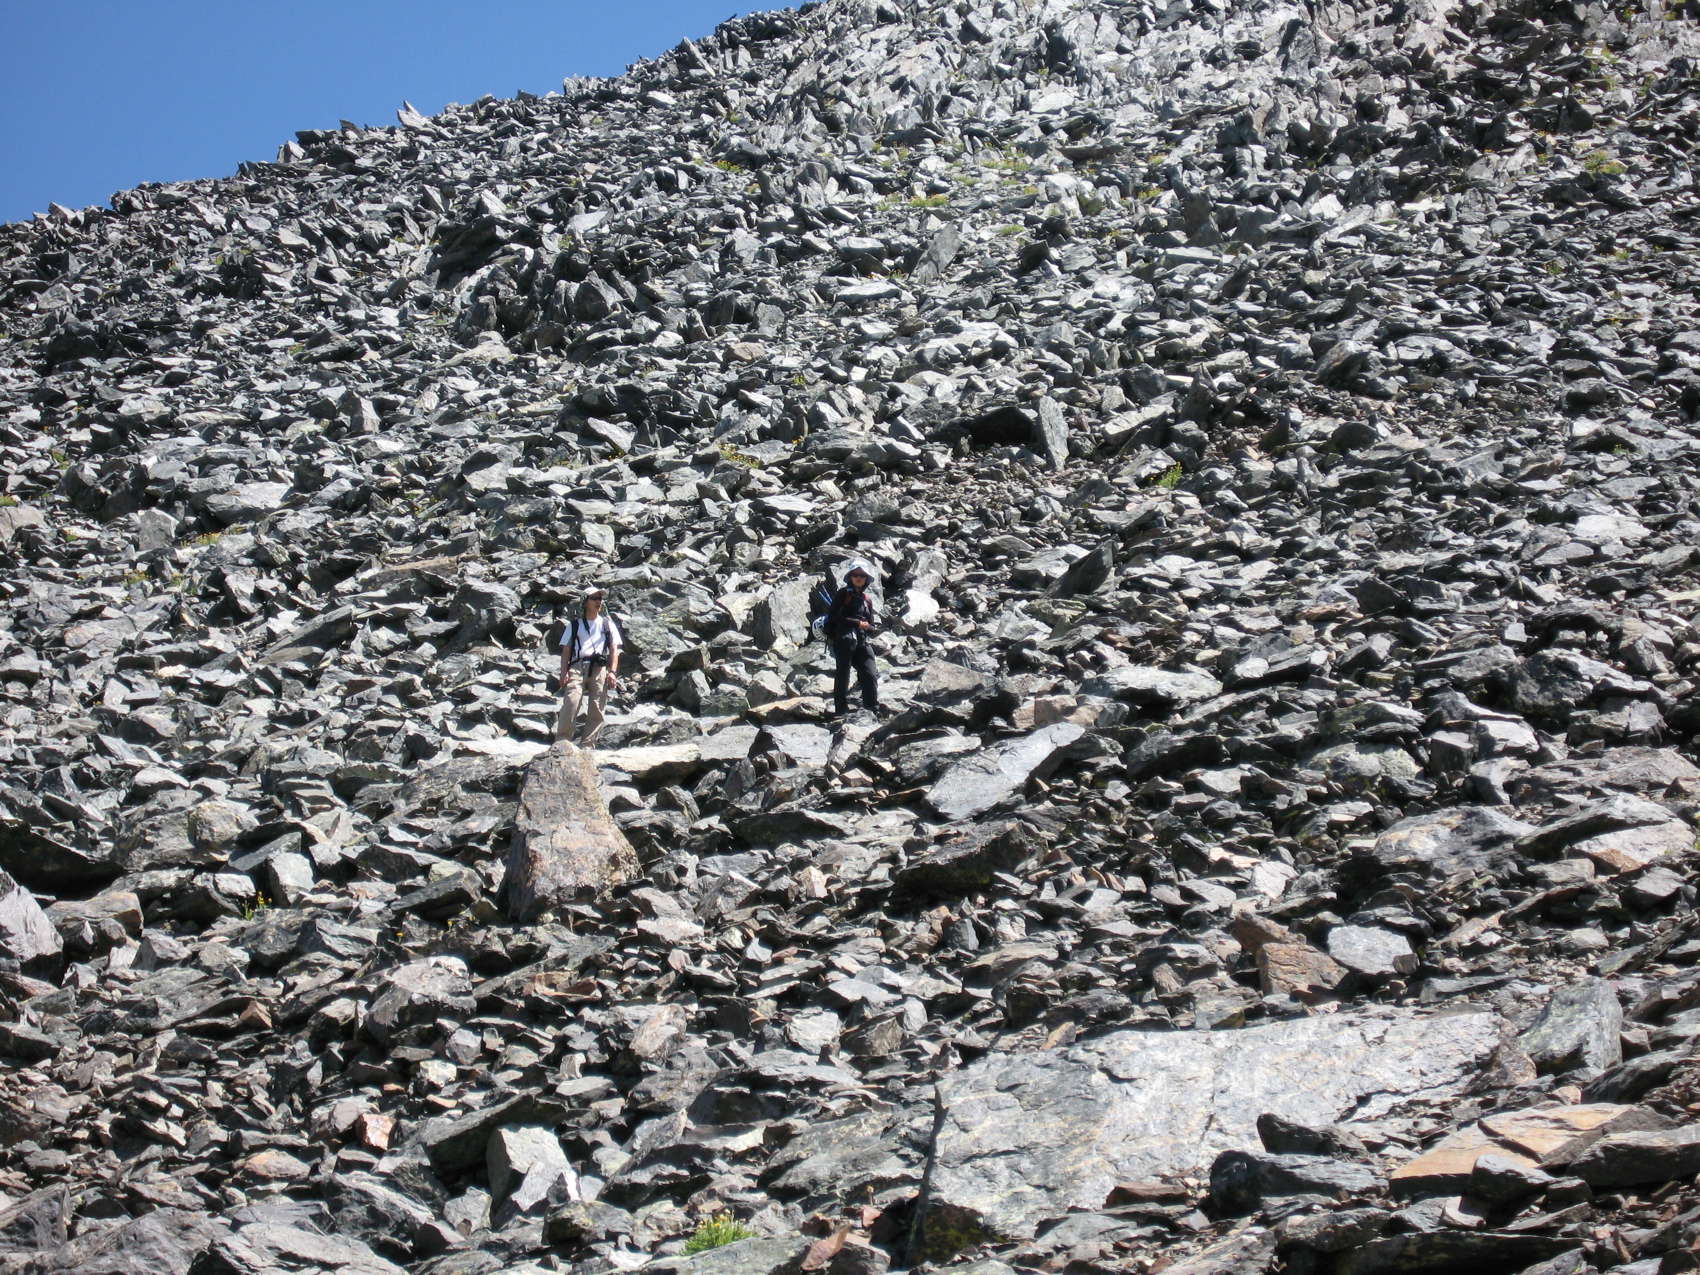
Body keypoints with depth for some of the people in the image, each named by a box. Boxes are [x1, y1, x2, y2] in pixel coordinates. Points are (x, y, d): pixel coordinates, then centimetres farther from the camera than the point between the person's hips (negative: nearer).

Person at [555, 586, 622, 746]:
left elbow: (614, 649, 14)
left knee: (596, 709, -7)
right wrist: (564, 672, -2)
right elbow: (566, 650, 13)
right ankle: (561, 742, -22)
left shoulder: (607, 623, 21)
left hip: (600, 668, 2)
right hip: (577, 667, -2)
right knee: (570, 703, -20)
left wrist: (612, 671, -1)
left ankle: (587, 745, -6)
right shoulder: (575, 624, 19)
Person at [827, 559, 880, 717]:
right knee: (843, 676, -5)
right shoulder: (843, 594, 5)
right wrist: (857, 623, -9)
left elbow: (871, 626, 21)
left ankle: (873, 711, -2)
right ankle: (842, 711, -2)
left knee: (869, 676, -4)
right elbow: (834, 617, -7)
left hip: (862, 642, 5)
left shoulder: (866, 599, 22)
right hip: (844, 640, -5)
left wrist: (866, 627, -3)